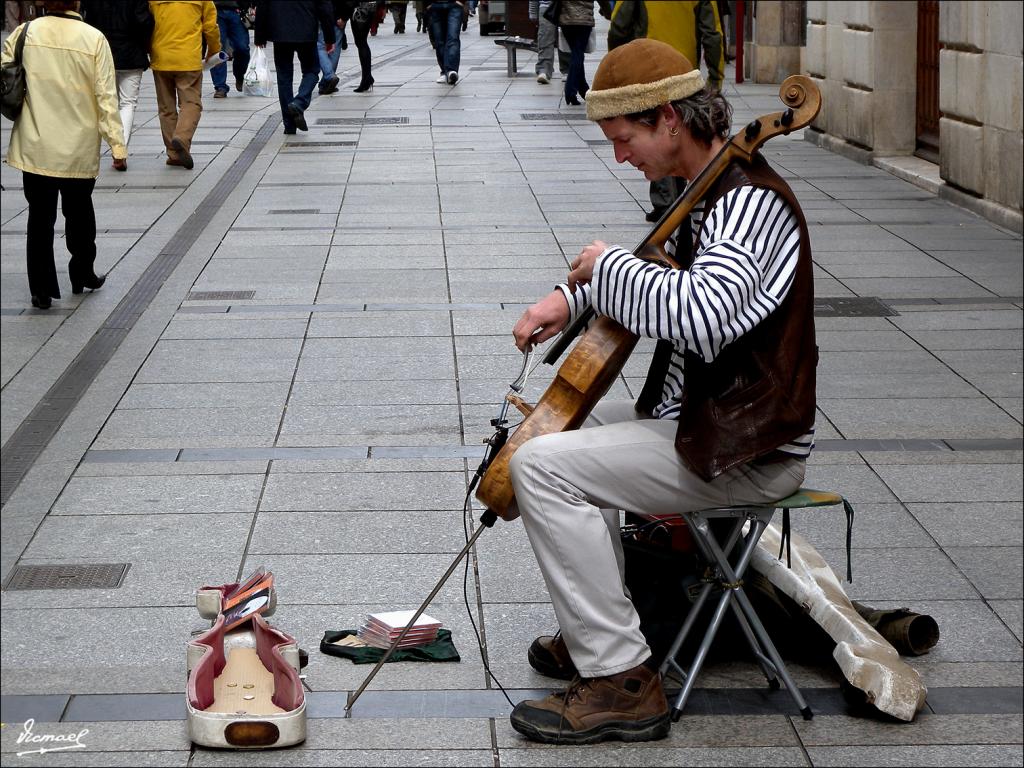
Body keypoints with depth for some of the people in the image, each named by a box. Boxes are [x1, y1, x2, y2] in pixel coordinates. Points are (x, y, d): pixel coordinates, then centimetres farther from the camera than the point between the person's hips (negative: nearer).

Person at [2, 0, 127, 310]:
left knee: (40, 215, 8)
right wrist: (117, 143, -5)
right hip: (79, 149, 0)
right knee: (79, 211, 19)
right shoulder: (94, 39, -11)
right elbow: (106, 96, -9)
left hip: (35, 147, 0)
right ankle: (83, 274, 32)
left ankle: (41, 289, 7)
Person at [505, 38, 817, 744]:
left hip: (745, 452, -11)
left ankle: (622, 682, -15)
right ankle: (595, 632, 26)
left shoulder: (751, 203, -22)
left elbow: (700, 315, -39)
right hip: (701, 418, 11)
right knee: (566, 425, 23)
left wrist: (608, 264, -21)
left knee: (542, 466, -19)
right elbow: (674, 281, 26)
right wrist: (574, 297, 7)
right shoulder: (714, 191, 10)